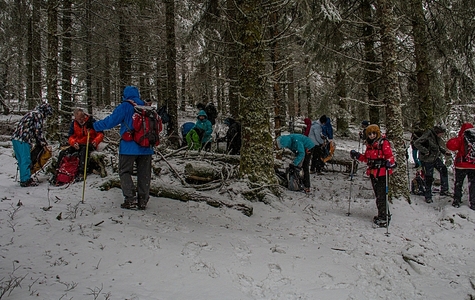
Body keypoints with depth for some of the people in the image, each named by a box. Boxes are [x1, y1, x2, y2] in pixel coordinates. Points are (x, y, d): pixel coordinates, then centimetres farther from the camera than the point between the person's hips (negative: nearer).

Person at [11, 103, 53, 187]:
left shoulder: (32, 113, 26)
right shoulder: (38, 115, -4)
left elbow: (34, 130, 27)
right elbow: (38, 131, -10)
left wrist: (40, 143, 24)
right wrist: (44, 144, -2)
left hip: (16, 138, 10)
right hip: (23, 140, -10)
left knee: (22, 160, 15)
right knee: (26, 160, -5)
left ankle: (23, 180, 22)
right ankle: (26, 180, -2)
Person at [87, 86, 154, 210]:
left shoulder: (125, 107, -5)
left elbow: (110, 121, -7)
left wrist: (94, 125, 5)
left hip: (129, 147, -5)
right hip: (146, 148, 5)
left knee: (125, 172, 6)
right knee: (144, 174, 11)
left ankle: (131, 199, -3)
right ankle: (142, 200, 12)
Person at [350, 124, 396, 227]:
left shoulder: (383, 143, -11)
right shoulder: (369, 145, 13)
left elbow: (389, 156, -16)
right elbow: (367, 158, 22)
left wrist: (390, 163, -35)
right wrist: (357, 156, 11)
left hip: (382, 172, -8)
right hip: (373, 173, 8)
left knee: (381, 195, -8)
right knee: (378, 195, 15)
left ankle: (384, 217, -1)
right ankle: (383, 215, 27)